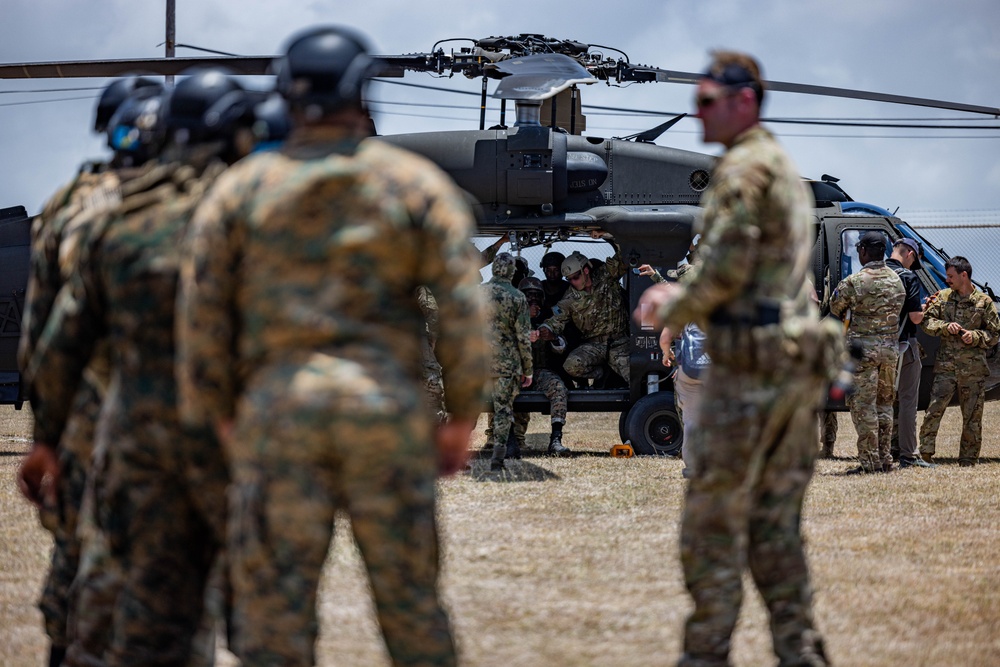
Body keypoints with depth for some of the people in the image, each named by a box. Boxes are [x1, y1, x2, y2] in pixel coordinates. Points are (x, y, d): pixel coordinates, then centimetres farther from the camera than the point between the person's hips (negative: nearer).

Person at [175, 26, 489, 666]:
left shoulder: (240, 188, 6)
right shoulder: (417, 182, 5)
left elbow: (202, 308, 3)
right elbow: (463, 306, -1)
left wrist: (221, 419, 10)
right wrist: (462, 419, 5)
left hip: (276, 408, 0)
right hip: (388, 408, 0)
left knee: (274, 607, 1)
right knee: (411, 598, 8)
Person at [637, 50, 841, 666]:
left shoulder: (744, 167, -11)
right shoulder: (786, 170, 20)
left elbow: (727, 268, -18)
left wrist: (674, 312, -1)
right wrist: (681, 294, 18)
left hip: (749, 366, -9)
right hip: (799, 364, 9)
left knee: (714, 518, -3)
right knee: (775, 523, 11)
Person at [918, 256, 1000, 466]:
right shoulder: (942, 297, 9)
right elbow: (926, 321, 6)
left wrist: (976, 337, -13)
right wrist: (946, 327, -11)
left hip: (974, 369, -1)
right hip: (946, 367, 1)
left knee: (972, 415, 3)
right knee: (934, 410, -9)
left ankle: (968, 458, 12)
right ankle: (925, 453, -4)